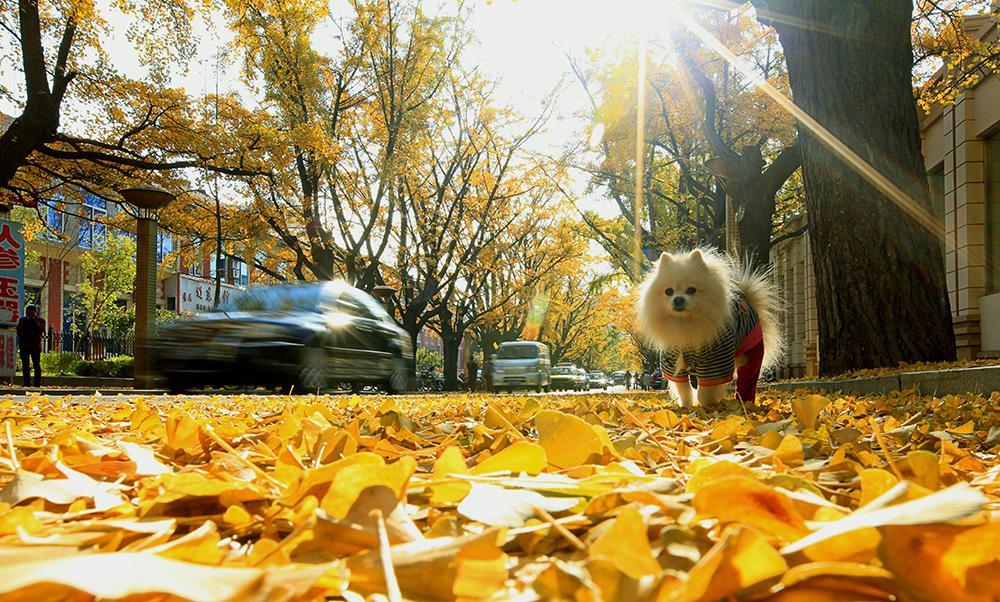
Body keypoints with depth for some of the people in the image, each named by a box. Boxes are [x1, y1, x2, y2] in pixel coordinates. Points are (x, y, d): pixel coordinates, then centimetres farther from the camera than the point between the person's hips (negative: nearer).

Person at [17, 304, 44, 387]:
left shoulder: (40, 321, 6)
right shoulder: (22, 320, 13)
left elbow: (41, 330, -8)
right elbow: (19, 330, 1)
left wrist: (35, 322, -13)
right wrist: (25, 321, -8)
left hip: (36, 346, -2)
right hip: (24, 346, 2)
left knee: (37, 364, -5)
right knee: (25, 365, 0)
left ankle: (38, 382, -5)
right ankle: (26, 382, 2)